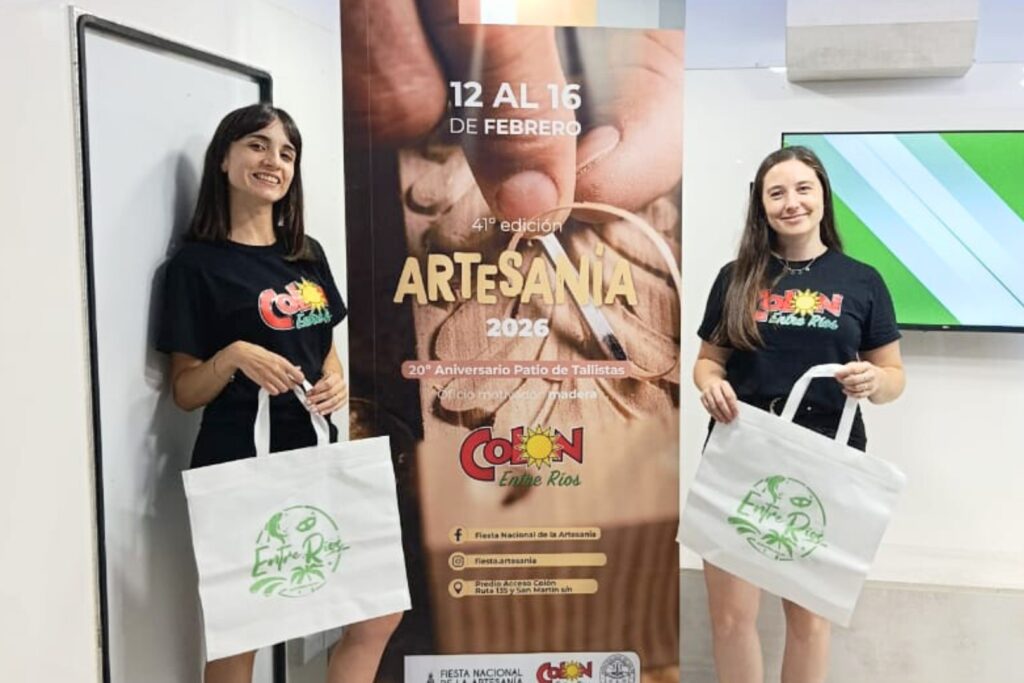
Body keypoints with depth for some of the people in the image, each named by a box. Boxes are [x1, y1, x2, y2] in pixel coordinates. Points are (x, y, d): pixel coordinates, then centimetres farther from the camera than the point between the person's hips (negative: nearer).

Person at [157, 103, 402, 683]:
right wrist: (233, 356, -24)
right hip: (238, 468, -6)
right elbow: (185, 391, -5)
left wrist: (336, 382, -3)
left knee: (380, 613, 9)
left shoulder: (308, 255, 10)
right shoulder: (197, 263, -6)